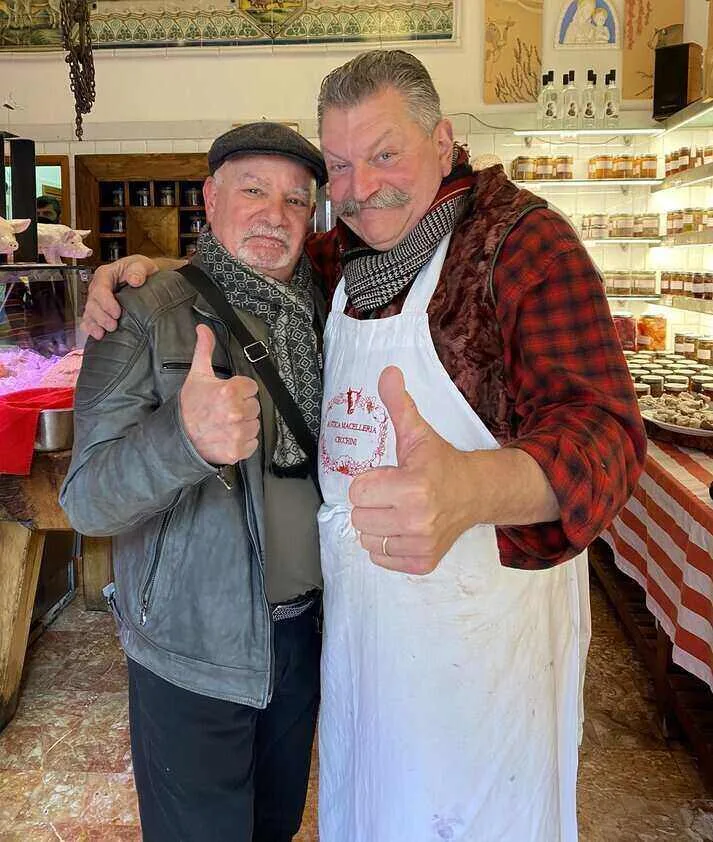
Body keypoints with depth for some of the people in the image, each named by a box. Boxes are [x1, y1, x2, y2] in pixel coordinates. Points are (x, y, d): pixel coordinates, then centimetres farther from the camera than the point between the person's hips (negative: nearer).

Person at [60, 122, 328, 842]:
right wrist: (185, 437, -41)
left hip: (304, 630, 5)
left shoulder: (317, 312, 0)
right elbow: (86, 501, -22)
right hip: (193, 653, -5)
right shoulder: (145, 318, -14)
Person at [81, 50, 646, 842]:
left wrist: (468, 487, -51)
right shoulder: (347, 255, 3)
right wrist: (150, 268, 0)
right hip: (353, 603, 6)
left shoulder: (523, 239, -17)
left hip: (486, 617, -6)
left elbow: (601, 427, -29)